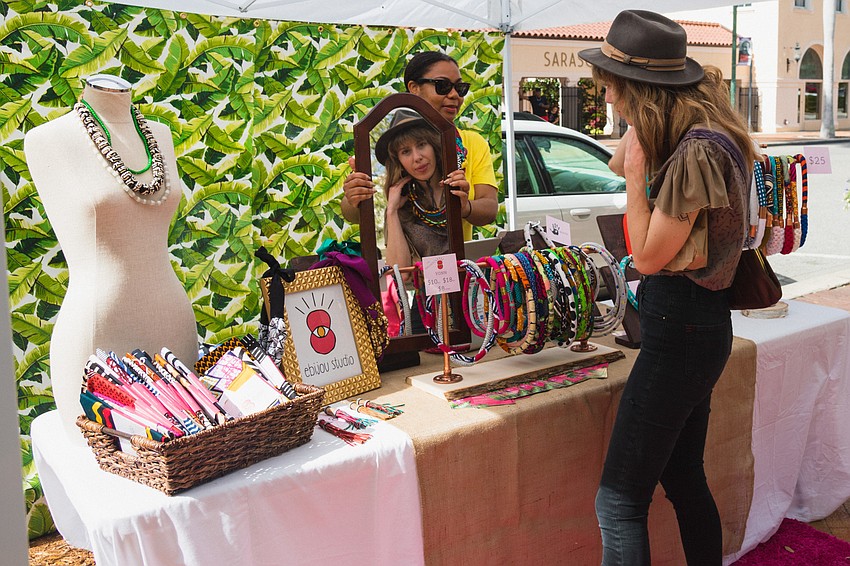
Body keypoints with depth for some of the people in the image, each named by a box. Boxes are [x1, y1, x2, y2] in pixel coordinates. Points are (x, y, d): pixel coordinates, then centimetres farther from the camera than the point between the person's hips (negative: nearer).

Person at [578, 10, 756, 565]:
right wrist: (637, 142, 6)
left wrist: (636, 174, -13)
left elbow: (649, 255, -17)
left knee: (620, 502, -3)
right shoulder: (695, 131, 6)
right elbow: (620, 161, 21)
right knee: (684, 480, 22)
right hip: (691, 326, 10)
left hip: (681, 329, -10)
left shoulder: (698, 151, -23)